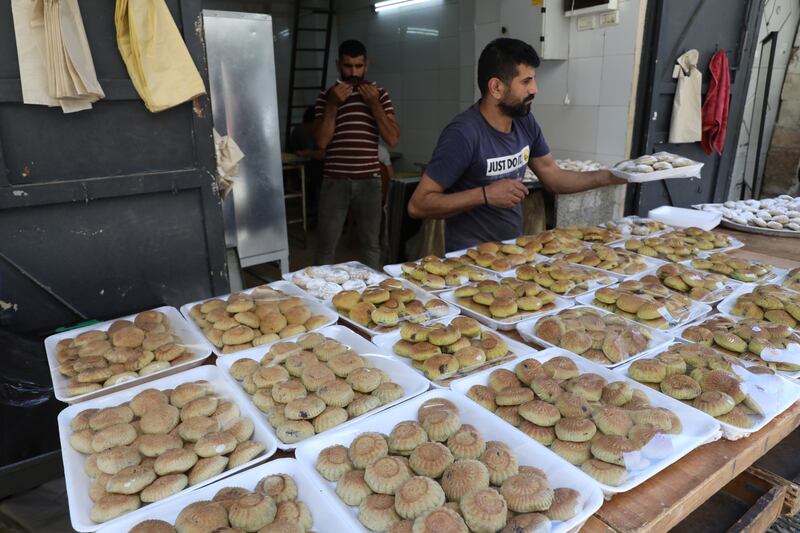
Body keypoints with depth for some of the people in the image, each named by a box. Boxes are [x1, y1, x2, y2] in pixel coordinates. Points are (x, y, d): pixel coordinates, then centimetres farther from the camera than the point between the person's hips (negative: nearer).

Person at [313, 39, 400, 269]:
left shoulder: (380, 95, 6)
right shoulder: (327, 95, 4)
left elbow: (393, 138, -3)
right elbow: (321, 141, -5)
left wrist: (374, 104, -11)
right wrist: (333, 104, -13)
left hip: (369, 180, 1)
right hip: (334, 181, -1)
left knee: (371, 244, 10)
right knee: (326, 246, 2)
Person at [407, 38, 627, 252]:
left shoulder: (525, 122, 3)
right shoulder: (463, 134, -20)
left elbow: (554, 178, 15)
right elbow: (417, 205, -21)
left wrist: (610, 176, 5)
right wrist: (485, 194, -25)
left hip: (513, 248, 7)